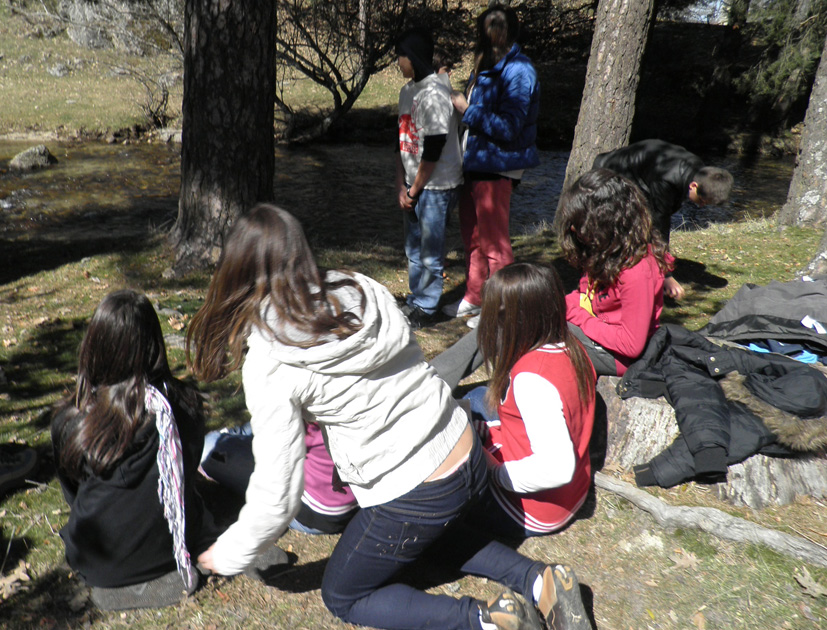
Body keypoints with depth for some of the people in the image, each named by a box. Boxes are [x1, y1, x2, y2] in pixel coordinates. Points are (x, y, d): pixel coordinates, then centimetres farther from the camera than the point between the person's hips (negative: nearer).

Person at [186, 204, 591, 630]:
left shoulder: (270, 367, -18)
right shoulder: (360, 289, -2)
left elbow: (278, 491, -14)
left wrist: (229, 554, 5)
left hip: (411, 499, -7)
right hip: (467, 456, 7)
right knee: (431, 533, 38)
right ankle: (539, 581, 21)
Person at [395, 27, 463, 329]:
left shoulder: (434, 93, -16)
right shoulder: (407, 90, 12)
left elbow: (434, 149, -19)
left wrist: (415, 189, -11)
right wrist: (401, 185, 5)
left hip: (436, 185, -9)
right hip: (413, 186, 9)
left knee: (430, 250, 1)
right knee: (413, 249, 16)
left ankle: (425, 309, 13)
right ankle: (414, 301, 29)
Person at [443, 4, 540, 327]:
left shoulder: (518, 72, -17)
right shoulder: (486, 68, 11)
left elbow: (508, 127, -23)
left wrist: (467, 109, -19)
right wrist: (456, 95, 5)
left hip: (495, 169, -9)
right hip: (474, 164, 9)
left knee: (494, 242, 1)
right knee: (472, 236, 18)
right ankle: (474, 299, 34)